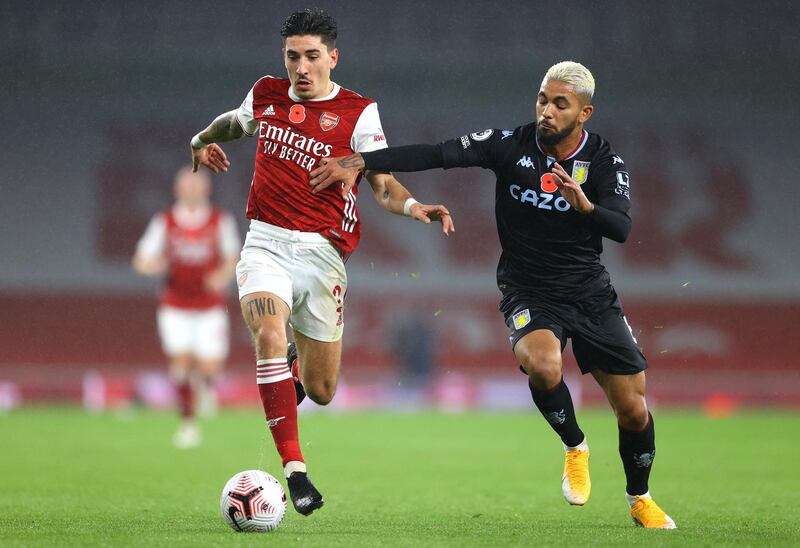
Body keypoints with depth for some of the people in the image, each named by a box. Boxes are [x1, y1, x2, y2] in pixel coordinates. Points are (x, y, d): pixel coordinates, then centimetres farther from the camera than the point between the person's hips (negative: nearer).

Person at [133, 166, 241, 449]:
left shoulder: (221, 221, 0)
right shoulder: (164, 222, 0)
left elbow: (232, 259, 5)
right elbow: (141, 261, 1)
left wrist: (223, 276, -17)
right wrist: (152, 265, -23)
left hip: (210, 306, 0)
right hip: (175, 306, 0)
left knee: (210, 369, -7)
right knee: (181, 361, -13)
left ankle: (203, 380, 32)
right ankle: (188, 422, 0)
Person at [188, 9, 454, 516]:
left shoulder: (358, 112, -3)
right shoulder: (267, 95, 7)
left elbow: (381, 181, -8)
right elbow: (236, 121, 31)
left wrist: (413, 206, -26)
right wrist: (203, 139, 42)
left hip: (322, 252, -1)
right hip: (266, 244, 1)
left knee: (321, 392, 4)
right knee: (269, 335, -29)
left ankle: (298, 361, 45)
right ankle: (295, 470, -28)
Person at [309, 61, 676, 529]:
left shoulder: (604, 161, -6)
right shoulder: (511, 145, -8)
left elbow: (622, 228, -19)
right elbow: (437, 155, -14)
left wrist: (586, 206, -40)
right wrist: (359, 162, -23)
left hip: (591, 293, 2)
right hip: (529, 292, -1)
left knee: (633, 410, 1)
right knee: (542, 364, -34)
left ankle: (640, 499, 30)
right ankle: (575, 448, -4)